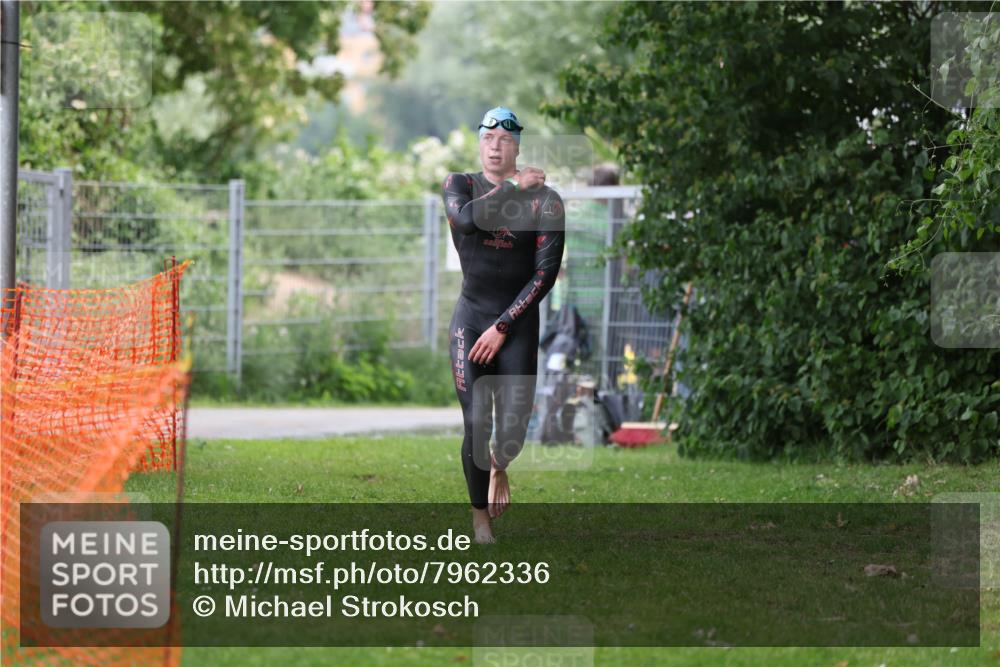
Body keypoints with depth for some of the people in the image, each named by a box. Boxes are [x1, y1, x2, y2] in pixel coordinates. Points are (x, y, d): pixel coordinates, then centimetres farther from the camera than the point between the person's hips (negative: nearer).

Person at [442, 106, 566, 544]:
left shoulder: (544, 200, -2)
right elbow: (467, 218, -21)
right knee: (476, 423, -9)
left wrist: (502, 328, -11)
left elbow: (546, 273, -7)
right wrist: (515, 186, -14)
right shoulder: (458, 186, 4)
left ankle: (499, 468, 29)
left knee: (513, 430, -8)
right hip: (470, 318, 1)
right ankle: (480, 517, 7)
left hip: (518, 322, -1)